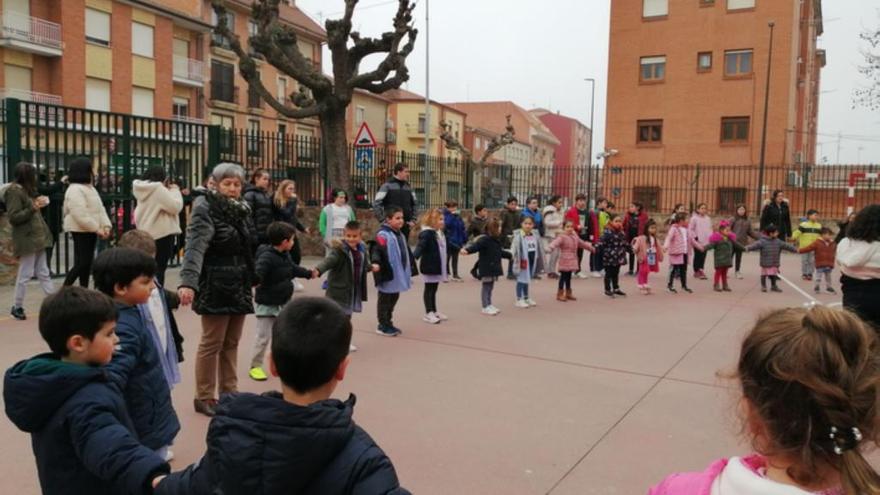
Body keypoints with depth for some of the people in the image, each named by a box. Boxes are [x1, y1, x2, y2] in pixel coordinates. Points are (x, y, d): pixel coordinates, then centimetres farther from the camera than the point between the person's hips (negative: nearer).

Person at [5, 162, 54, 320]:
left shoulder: (25, 189, 16)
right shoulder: (14, 191, -12)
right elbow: (13, 217, -19)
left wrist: (38, 203, 7)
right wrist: (33, 208, -26)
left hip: (37, 237, 9)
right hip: (26, 239, -9)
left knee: (43, 273, 9)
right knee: (25, 274, -2)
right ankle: (17, 307, 10)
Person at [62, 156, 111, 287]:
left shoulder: (90, 188, 16)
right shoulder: (75, 190, -16)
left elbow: (100, 209, 13)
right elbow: (80, 215, -24)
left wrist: (106, 225, -1)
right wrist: (96, 229, -22)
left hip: (90, 230, 9)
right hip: (81, 231, -9)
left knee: (87, 262, 11)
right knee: (82, 263, -10)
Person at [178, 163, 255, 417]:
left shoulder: (242, 209, 10)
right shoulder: (205, 209, -13)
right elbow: (195, 248, -27)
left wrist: (253, 277, 21)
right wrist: (188, 282, -39)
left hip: (239, 285, 7)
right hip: (215, 286, -7)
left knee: (231, 343, 13)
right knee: (212, 343, 2)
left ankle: (229, 391, 23)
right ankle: (204, 397, 14)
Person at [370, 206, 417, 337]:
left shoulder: (400, 234, 13)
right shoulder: (383, 234, -17)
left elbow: (407, 253, 21)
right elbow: (376, 252, -26)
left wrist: (411, 269, 23)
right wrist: (377, 265, -36)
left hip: (399, 274, 9)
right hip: (388, 275, -9)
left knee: (394, 298, 17)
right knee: (385, 300, 4)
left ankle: (388, 323, 30)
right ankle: (383, 325, 14)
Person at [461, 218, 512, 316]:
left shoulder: (497, 240, 13)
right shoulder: (484, 239, -17)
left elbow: (500, 252, 29)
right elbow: (475, 246, -31)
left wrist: (510, 255, 44)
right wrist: (466, 250, -51)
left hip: (494, 267, 9)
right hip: (486, 268, -9)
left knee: (490, 286, 15)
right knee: (486, 287, -2)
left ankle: (489, 305, 23)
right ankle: (486, 307, 5)